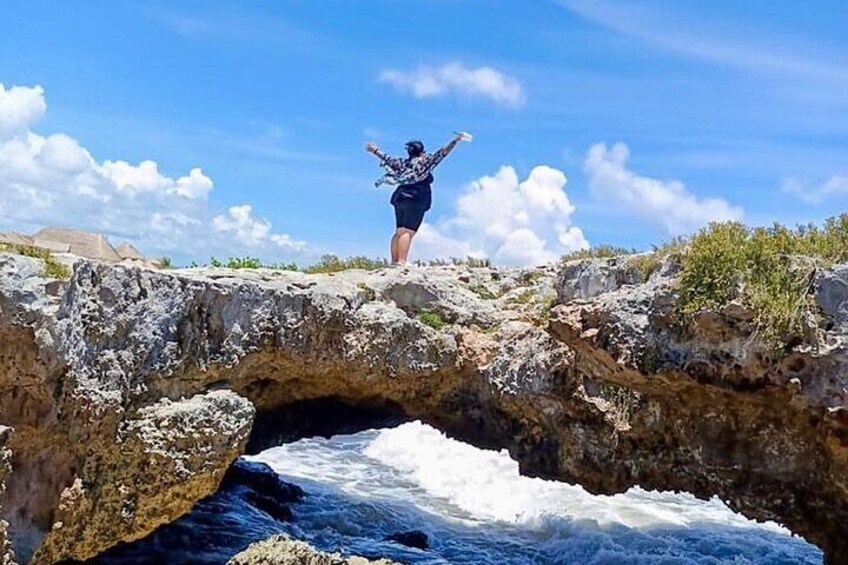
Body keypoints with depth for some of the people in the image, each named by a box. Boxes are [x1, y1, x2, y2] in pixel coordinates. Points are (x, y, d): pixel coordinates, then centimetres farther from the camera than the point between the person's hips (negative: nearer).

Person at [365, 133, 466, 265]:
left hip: (400, 198, 7)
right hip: (416, 200, -7)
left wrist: (375, 150, 44)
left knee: (399, 231, 9)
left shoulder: (403, 162, 18)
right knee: (408, 231, -15)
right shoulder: (424, 161, 2)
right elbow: (442, 152, -2)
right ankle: (401, 262, -24)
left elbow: (387, 159, 29)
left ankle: (394, 261, 6)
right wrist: (456, 140, 2)